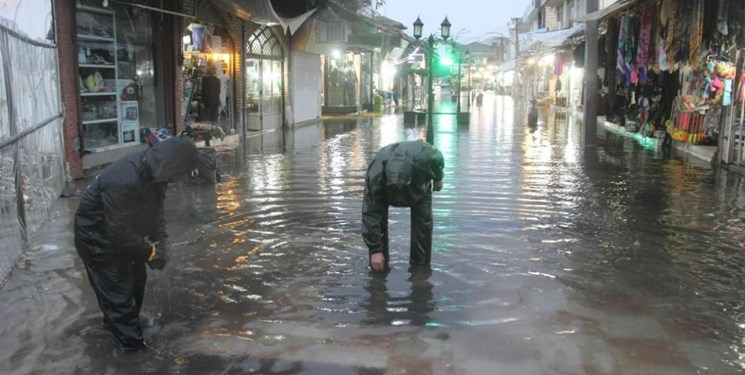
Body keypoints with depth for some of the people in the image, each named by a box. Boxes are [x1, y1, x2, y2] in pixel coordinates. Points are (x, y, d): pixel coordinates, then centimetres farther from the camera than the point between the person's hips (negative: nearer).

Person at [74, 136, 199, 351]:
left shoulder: (153, 171, -13)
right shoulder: (123, 182, -39)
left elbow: (155, 209, -1)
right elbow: (120, 234, -32)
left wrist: (159, 242, -12)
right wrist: (149, 252, -21)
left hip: (122, 230, 9)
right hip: (97, 237, -9)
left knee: (136, 279, 18)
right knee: (118, 287, -4)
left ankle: (116, 323, 40)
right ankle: (130, 342, 9)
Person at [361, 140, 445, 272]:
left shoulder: (425, 155, -44)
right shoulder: (375, 176, -45)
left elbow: (438, 159, -17)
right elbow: (370, 214, -38)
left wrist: (438, 179, 1)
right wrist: (375, 250, -37)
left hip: (420, 186, 1)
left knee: (423, 221, -11)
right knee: (377, 218, -15)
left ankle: (420, 265, 3)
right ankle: (379, 267, -2)